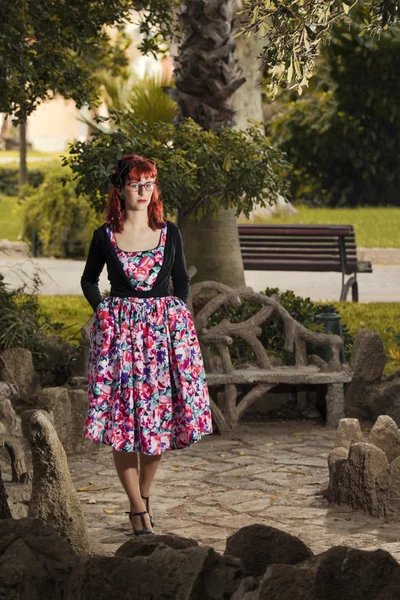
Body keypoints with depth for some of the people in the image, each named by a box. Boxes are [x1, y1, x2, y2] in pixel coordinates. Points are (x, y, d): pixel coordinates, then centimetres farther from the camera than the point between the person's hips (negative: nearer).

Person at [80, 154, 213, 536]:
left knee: (160, 412, 2)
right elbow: (88, 280, 16)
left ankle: (143, 493, 23)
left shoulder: (169, 233, 6)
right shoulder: (105, 236, 3)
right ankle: (138, 508, 4)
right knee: (122, 416, -4)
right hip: (119, 330, -1)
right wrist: (102, 313, 4)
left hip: (165, 330, 1)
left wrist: (178, 315, 5)